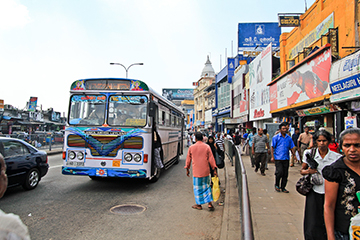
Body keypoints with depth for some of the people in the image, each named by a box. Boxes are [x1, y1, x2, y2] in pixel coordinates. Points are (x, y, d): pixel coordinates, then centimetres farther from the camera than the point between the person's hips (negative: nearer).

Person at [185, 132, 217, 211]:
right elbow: (211, 159, -2)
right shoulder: (207, 147, -3)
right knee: (206, 186, 14)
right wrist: (214, 169, 4)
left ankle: (199, 204, 19)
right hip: (205, 170, 2)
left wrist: (187, 169, 18)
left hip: (196, 171, -1)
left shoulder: (191, 147, -2)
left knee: (197, 187, 10)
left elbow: (188, 159, 6)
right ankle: (210, 203, 12)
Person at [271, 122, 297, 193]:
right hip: (278, 158, -4)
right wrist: (272, 157, -9)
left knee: (285, 174, 7)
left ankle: (283, 187, 20)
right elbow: (272, 147, -2)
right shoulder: (276, 137, -1)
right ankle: (277, 185, 13)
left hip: (286, 158, 4)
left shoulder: (289, 138, 11)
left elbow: (291, 148, 16)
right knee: (279, 172, -10)